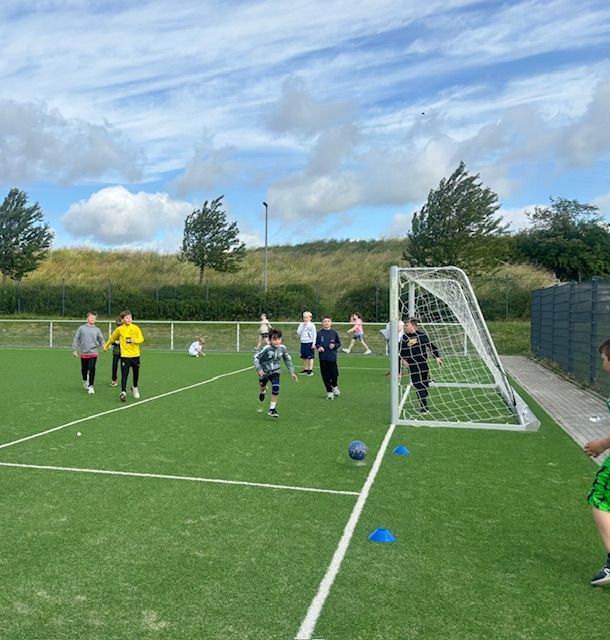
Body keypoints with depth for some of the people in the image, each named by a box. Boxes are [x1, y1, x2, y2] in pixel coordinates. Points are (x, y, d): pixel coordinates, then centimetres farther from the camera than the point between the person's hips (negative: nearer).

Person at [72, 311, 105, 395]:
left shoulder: (97, 329, 6)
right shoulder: (81, 328, 3)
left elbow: (101, 339, 9)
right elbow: (76, 339, 5)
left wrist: (103, 345, -11)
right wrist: (74, 349, 1)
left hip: (93, 353, -1)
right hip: (83, 353, 1)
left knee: (92, 368, -16)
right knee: (84, 369, 13)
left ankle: (90, 386, -7)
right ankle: (85, 380, 44)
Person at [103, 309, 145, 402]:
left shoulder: (135, 328, -3)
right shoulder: (119, 329, -1)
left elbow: (141, 339, -7)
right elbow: (112, 338, 15)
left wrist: (135, 340, -28)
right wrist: (106, 345, 26)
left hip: (135, 355, 1)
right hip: (125, 355, -1)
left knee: (136, 373, 14)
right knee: (124, 374, -11)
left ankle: (135, 387, 39)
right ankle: (123, 392, -10)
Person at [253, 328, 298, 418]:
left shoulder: (282, 348, -15)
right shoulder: (266, 348, -28)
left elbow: (287, 359, 1)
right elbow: (256, 357, -18)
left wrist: (292, 372, 0)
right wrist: (259, 369, -27)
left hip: (275, 371, 1)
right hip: (264, 371, -1)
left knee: (276, 387, -19)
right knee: (262, 385, 22)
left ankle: (272, 409, -8)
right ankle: (263, 391, 64)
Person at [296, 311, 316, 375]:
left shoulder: (312, 325, -3)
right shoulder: (301, 325, 9)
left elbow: (314, 335, -4)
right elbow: (298, 333, 0)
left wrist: (313, 343, -10)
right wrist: (303, 327, -9)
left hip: (309, 343, -5)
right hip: (303, 343, 5)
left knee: (310, 357, -4)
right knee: (304, 357, 9)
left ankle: (310, 370, -2)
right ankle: (305, 369, 19)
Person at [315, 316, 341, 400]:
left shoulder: (334, 333, 2)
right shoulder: (319, 333, 2)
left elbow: (339, 343, 9)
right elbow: (316, 343, 8)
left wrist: (334, 345, -10)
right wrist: (318, 347, -12)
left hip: (332, 357, 0)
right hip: (323, 358, 0)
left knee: (334, 374, 0)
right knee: (325, 376, 3)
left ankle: (335, 387, 32)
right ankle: (329, 392, 18)